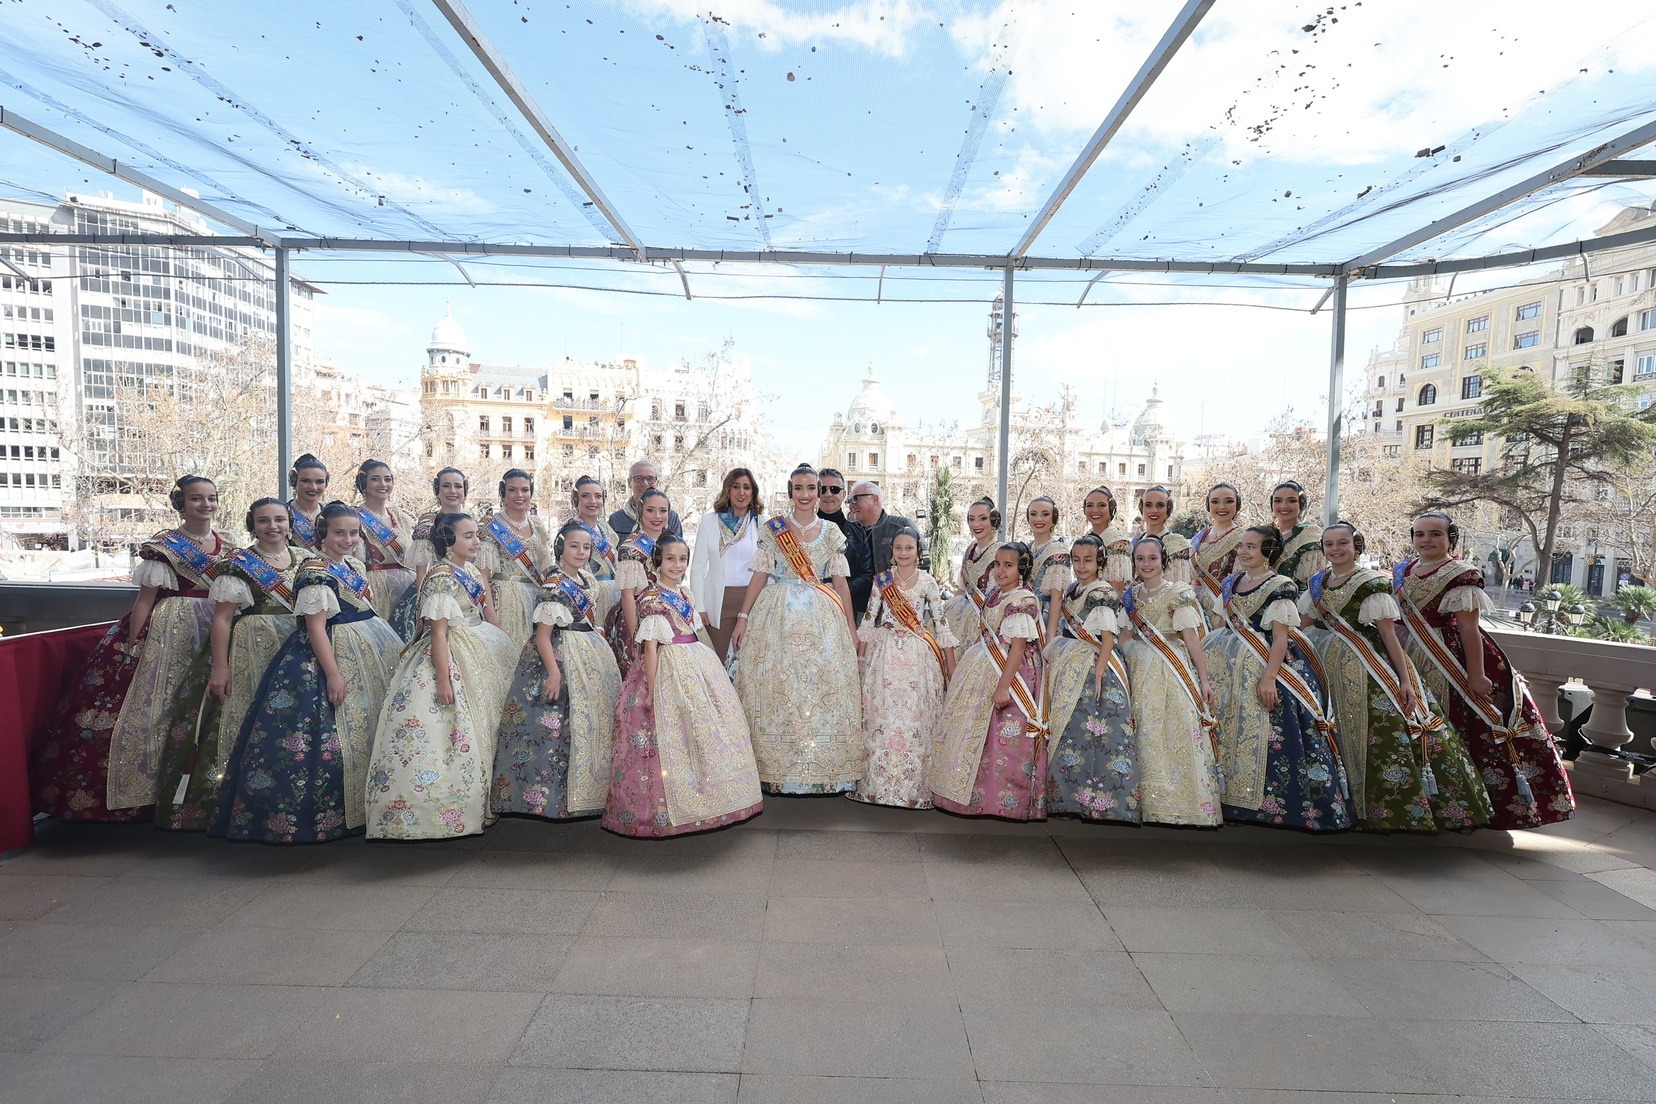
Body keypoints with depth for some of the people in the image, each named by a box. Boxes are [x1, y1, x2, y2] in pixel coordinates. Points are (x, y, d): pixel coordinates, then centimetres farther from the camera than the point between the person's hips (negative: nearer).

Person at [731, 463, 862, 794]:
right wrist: (742, 618, -3)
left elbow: (840, 581, 8)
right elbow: (760, 575, 4)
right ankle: (776, 770, 9)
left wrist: (851, 627, 5)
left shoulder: (831, 531, 8)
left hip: (821, 618, 1)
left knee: (824, 689, -1)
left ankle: (823, 769, 9)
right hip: (778, 616, -1)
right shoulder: (772, 528, 5)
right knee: (777, 688, -2)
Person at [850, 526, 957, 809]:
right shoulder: (882, 580, 5)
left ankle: (911, 787, 10)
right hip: (885, 653, 2)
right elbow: (869, 617, 10)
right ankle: (878, 783, 13)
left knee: (914, 718, 0)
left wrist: (950, 661, -2)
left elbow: (941, 621, 0)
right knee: (881, 716, 2)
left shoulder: (928, 582, 0)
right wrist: (860, 655, 10)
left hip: (917, 657, -1)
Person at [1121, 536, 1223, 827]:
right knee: (1147, 736, 7)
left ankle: (1185, 805, 3)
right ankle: (1154, 806, 16)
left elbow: (1190, 638, -8)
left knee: (1179, 734, -7)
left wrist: (1204, 680, -9)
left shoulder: (1179, 593, -6)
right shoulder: (1131, 595, 9)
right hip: (1140, 671, 5)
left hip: (1173, 670, -5)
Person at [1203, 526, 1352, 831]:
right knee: (1237, 734, 9)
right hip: (1236, 672, 7)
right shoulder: (1233, 583, 12)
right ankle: (1240, 801, 18)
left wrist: (1269, 677, -21)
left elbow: (1281, 637, -14)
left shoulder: (1281, 586, -10)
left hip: (1271, 668, -7)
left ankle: (1276, 806, 3)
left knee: (1270, 740, -7)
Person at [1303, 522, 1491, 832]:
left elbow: (1389, 632, -15)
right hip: (1334, 667, 6)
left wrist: (1405, 679, -17)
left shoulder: (1371, 583, -11)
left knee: (1386, 733, -11)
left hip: (1372, 666, -6)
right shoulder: (1318, 582, 7)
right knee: (1348, 737, 14)